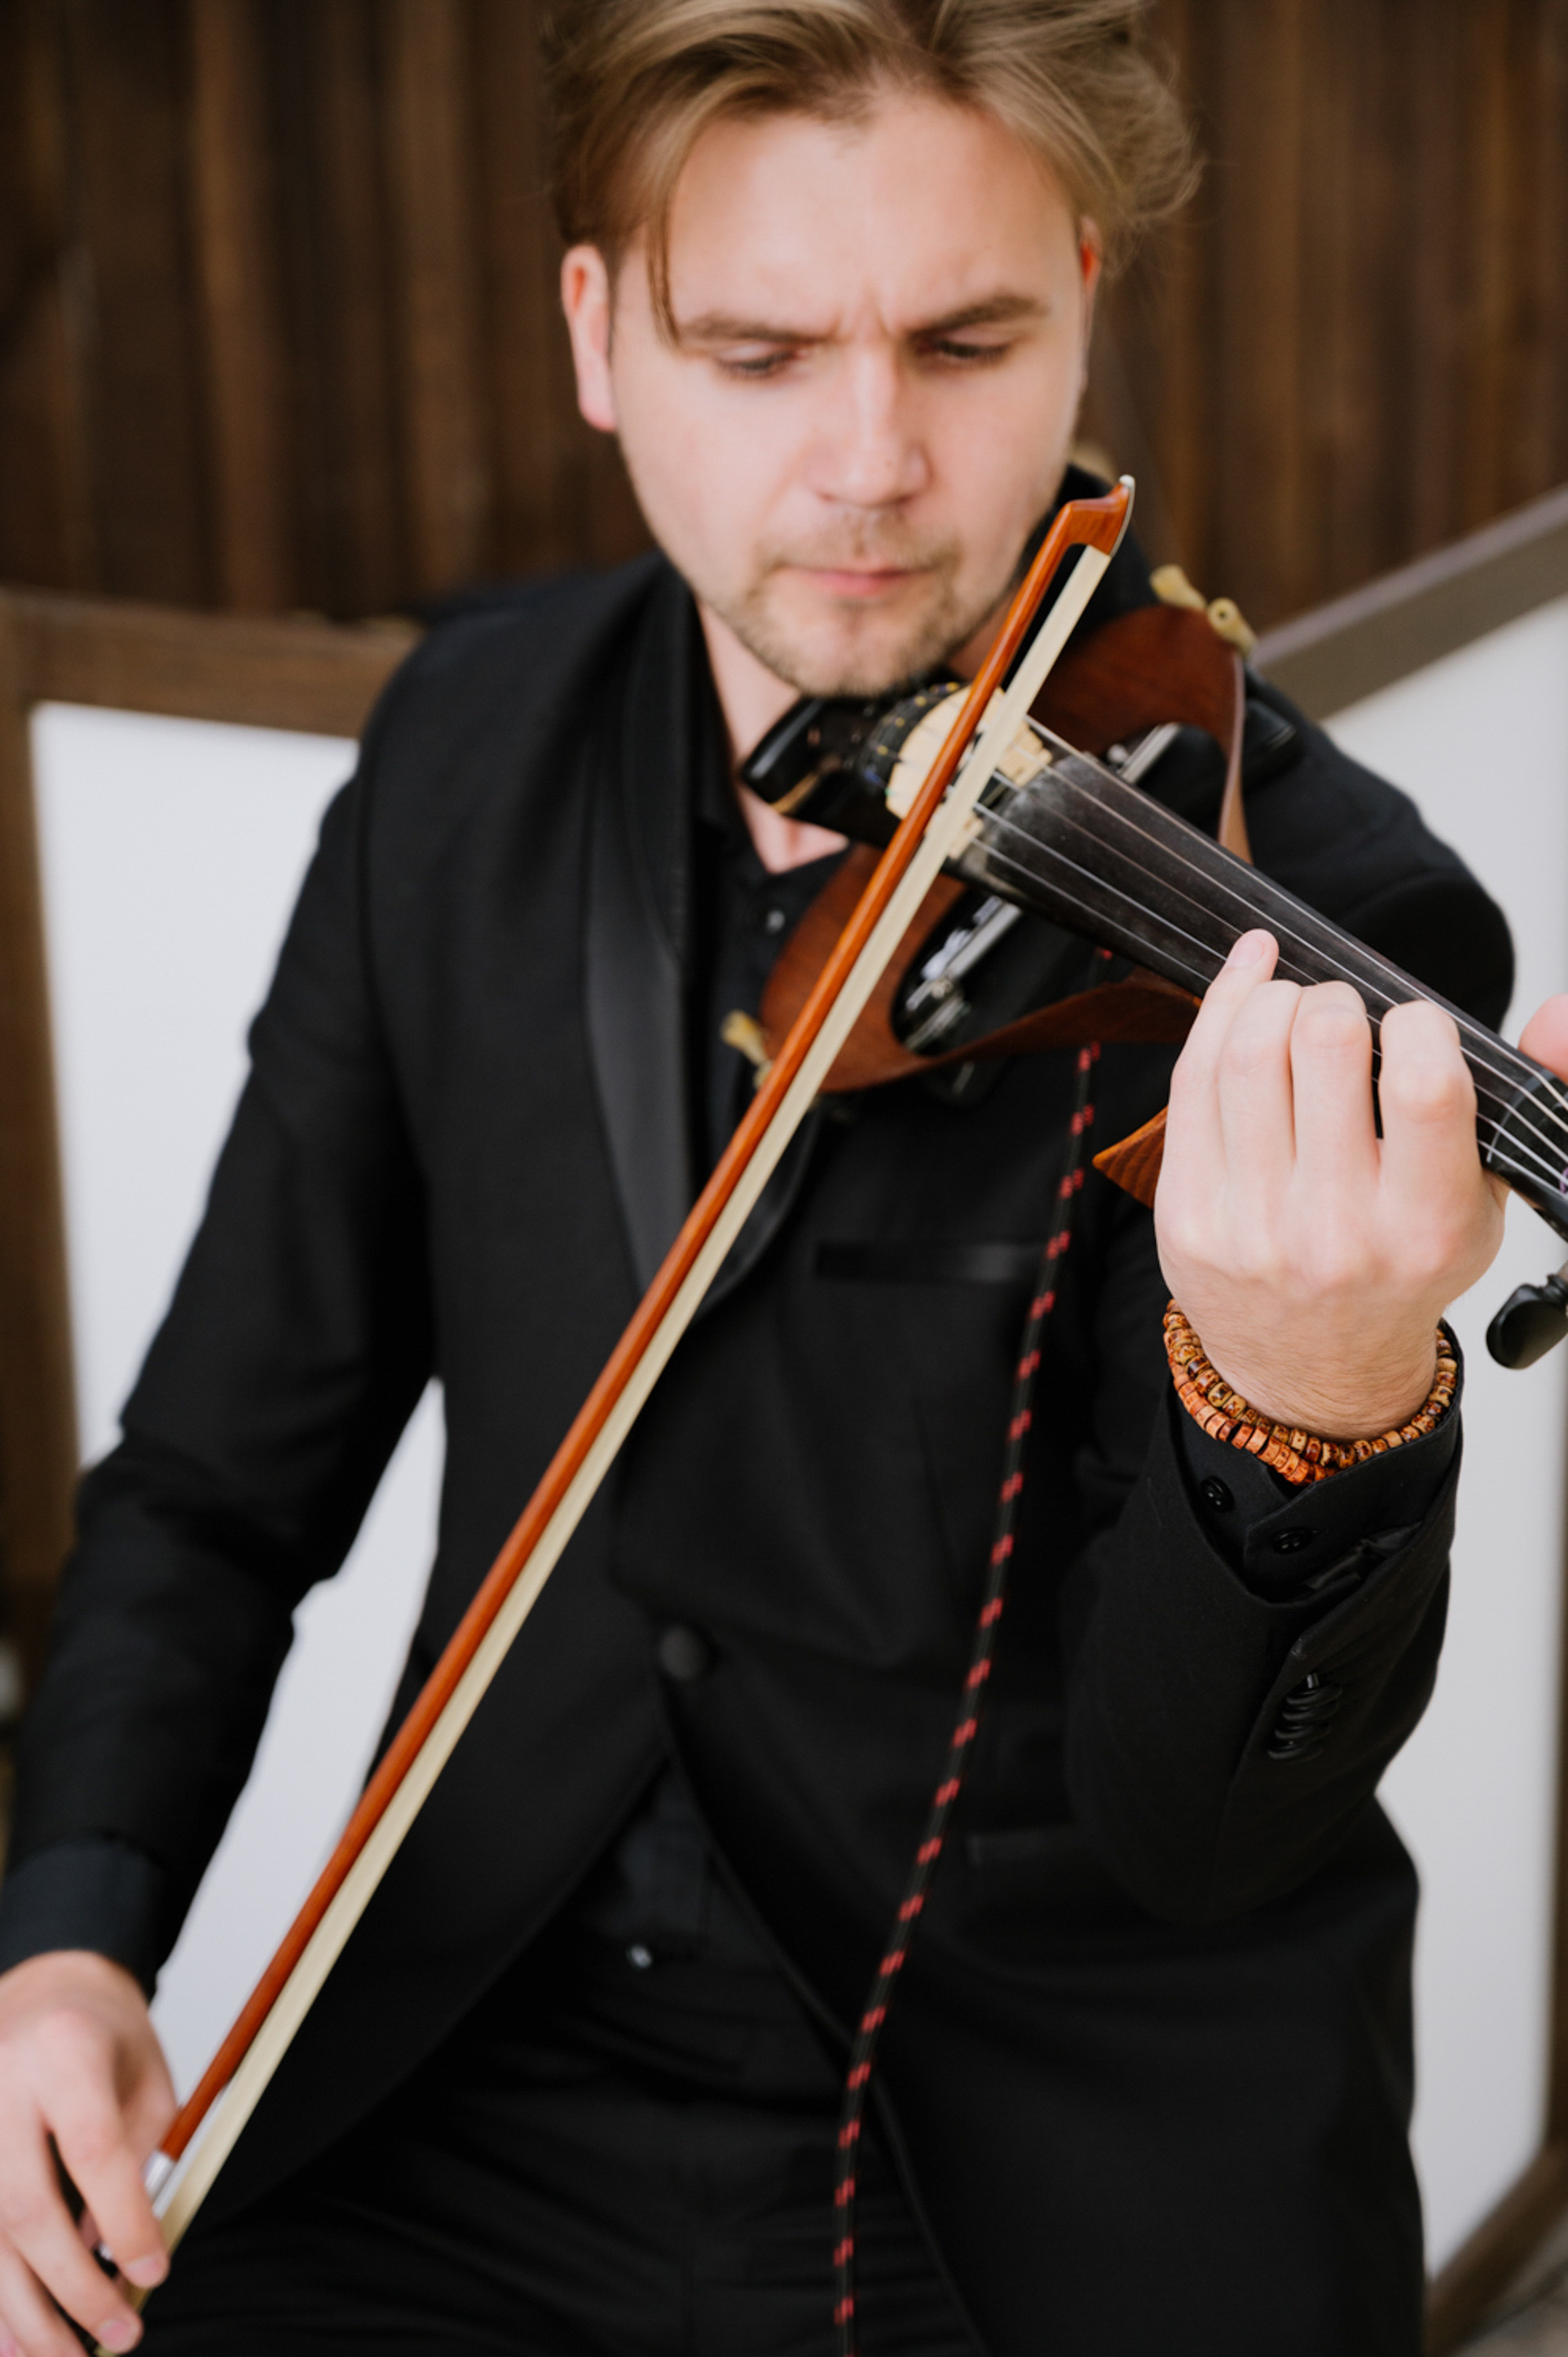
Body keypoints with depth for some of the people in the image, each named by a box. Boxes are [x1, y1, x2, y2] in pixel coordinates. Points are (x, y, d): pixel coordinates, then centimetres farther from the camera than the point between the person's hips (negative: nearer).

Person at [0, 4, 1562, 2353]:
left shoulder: (1313, 916, -15)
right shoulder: (472, 751, -1)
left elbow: (1199, 1825, -18)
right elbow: (221, 1476, 7)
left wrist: (1319, 1415, -38)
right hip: (487, 2091, 3)